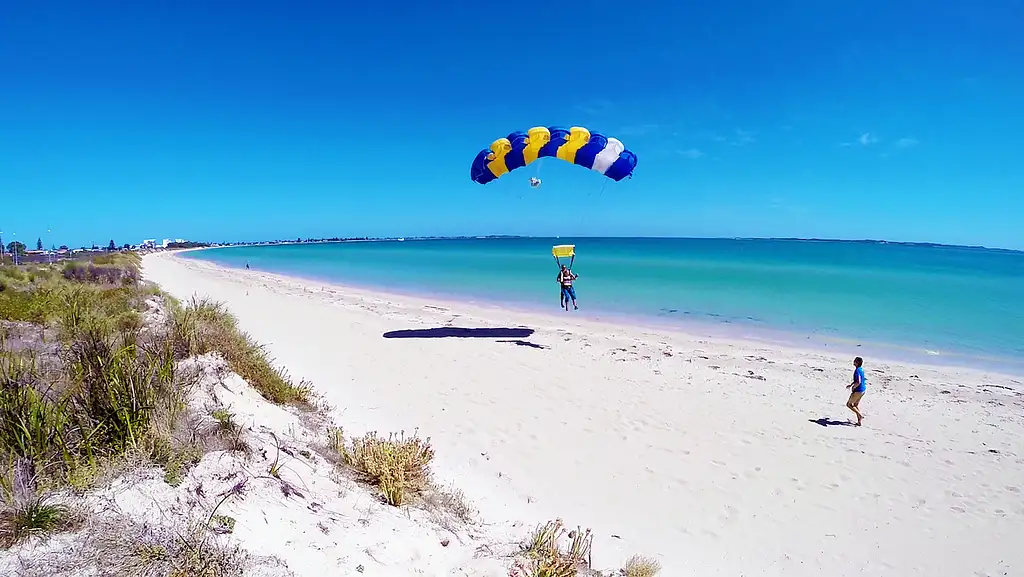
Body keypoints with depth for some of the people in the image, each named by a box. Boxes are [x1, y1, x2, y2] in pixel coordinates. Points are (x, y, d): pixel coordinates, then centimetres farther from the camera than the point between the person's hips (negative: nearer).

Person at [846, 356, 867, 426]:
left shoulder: (857, 370, -23)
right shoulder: (861, 369, 7)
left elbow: (858, 382, -31)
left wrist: (853, 387, -16)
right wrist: (850, 385, 21)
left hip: (858, 390, -9)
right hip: (863, 389, 9)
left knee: (849, 404, 5)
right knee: (856, 404, 20)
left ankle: (860, 416, 1)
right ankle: (859, 421, 23)